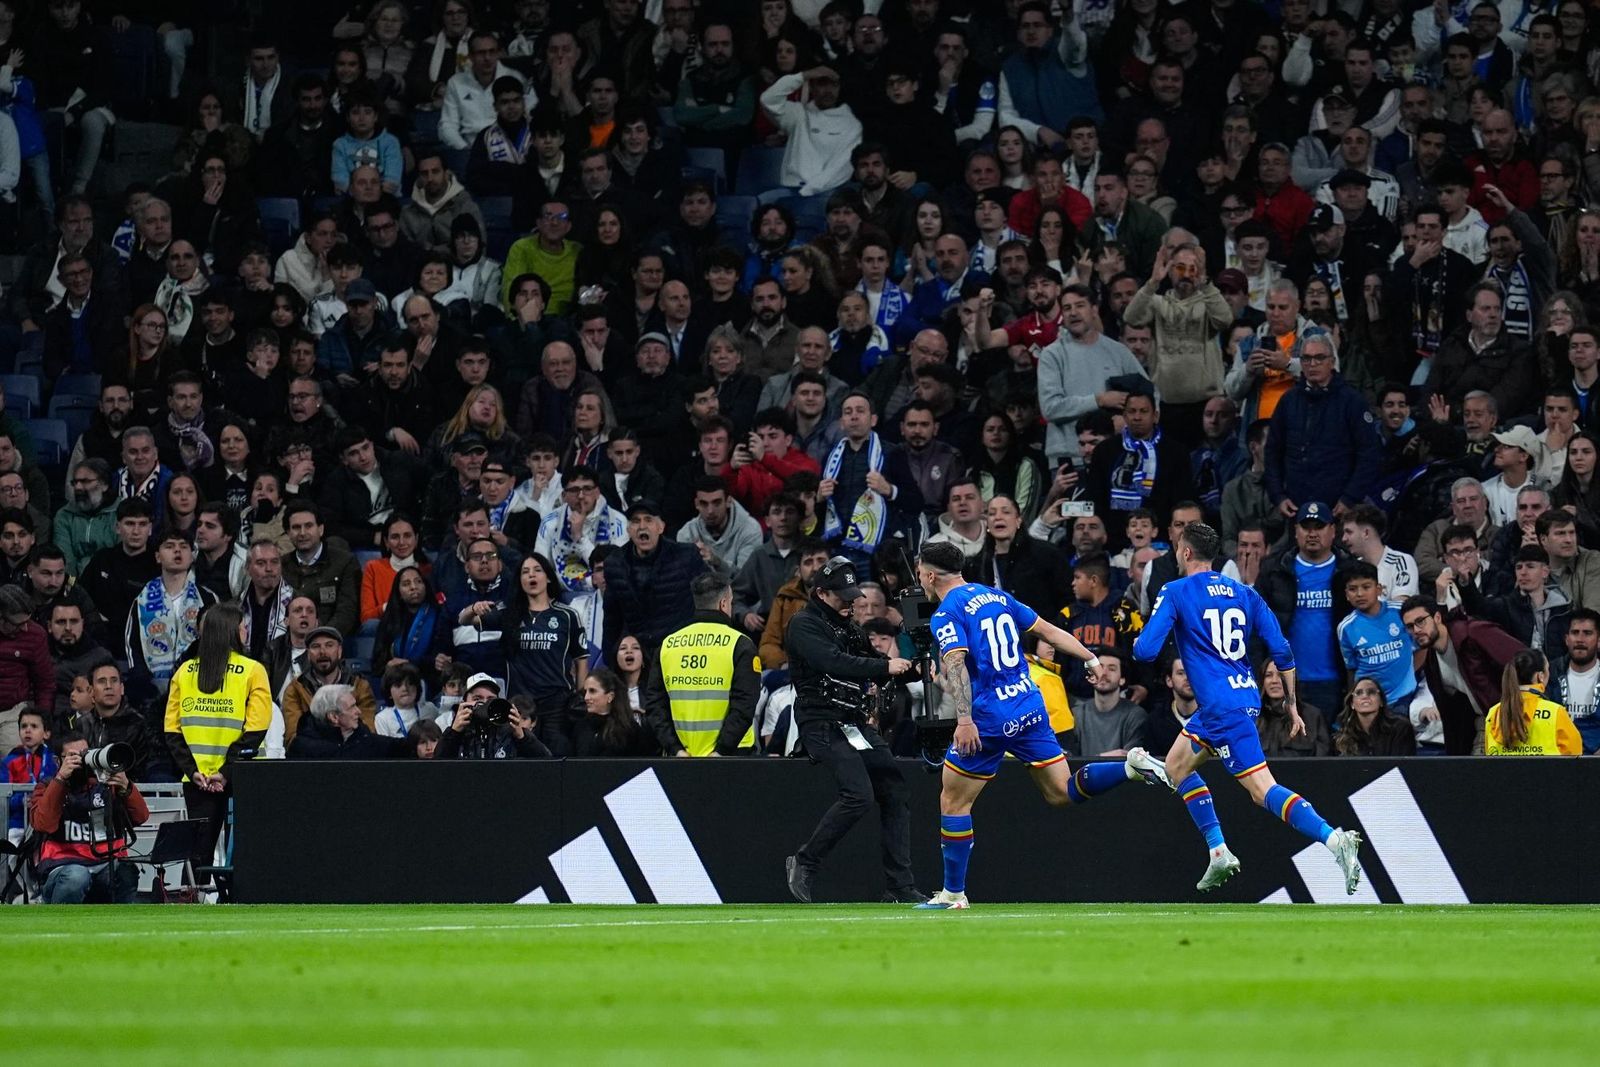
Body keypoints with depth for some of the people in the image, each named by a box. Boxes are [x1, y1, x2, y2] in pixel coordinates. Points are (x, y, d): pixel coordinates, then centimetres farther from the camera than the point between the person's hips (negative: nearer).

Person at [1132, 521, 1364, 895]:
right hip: (1247, 697, 8)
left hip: (1222, 707, -8)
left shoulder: (1175, 593, -3)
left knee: (1263, 789, -7)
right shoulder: (1244, 593, 13)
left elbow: (1145, 650, -10)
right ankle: (1219, 853, 10)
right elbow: (1282, 651, 8)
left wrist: (1138, 641, 15)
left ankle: (1334, 839, -25)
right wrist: (1290, 703, 15)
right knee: (1176, 765, 20)